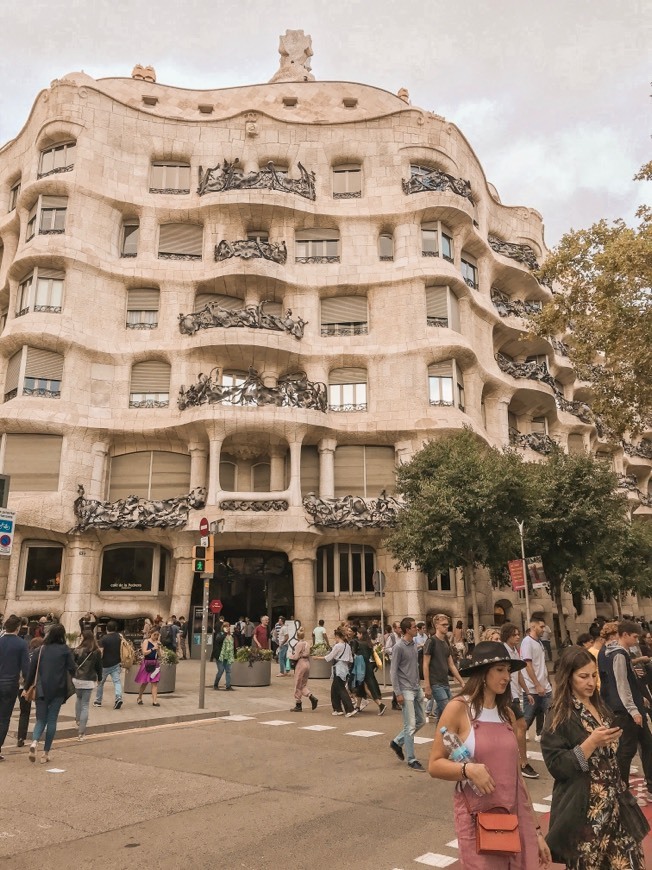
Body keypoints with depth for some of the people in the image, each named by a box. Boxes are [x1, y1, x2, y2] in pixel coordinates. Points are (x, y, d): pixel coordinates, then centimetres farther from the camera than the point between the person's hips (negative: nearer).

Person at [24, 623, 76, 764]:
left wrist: (27, 687, 11)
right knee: (52, 720, 8)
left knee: (41, 719, 12)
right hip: (58, 690, -2)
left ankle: (34, 742, -16)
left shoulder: (41, 649, 2)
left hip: (42, 690, 2)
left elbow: (32, 669, 2)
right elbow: (72, 669, -7)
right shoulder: (65, 650, -4)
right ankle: (46, 753, 8)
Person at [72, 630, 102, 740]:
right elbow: (99, 667, 5)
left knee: (79, 699, 28)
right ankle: (81, 732, 1)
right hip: (89, 681, 0)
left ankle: (78, 720, 32)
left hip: (77, 680, 0)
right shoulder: (97, 652, -2)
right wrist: (99, 678, 19)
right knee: (85, 705, 3)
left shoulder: (78, 651, -7)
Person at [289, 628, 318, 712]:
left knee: (298, 686, 4)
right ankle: (312, 698, -3)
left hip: (300, 664, -8)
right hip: (307, 664, 8)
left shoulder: (299, 644, -14)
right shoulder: (307, 643, 9)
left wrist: (290, 655, 3)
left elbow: (296, 657, -16)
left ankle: (298, 705, 11)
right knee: (304, 685, 15)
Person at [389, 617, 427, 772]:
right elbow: (393, 671, -13)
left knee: (421, 721, 15)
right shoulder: (399, 647, -14)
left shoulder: (414, 645, 8)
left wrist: (419, 686, 15)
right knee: (410, 725, -2)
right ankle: (411, 760, 11)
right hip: (406, 690, -8)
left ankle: (397, 742, 29)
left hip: (417, 689, 8)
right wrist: (398, 693, -15)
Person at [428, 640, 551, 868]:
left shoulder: (507, 713, 9)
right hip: (478, 818, -5)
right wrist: (467, 769, -25)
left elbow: (515, 774, 13)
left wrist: (535, 829, 14)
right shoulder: (458, 708, -9)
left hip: (517, 816, 5)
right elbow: (435, 765, -8)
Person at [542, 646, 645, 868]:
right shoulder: (560, 716, -14)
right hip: (584, 809, -7)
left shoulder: (599, 706, 8)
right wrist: (591, 743, -24)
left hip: (611, 803, 7)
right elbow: (556, 766, -19)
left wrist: (619, 788, 14)